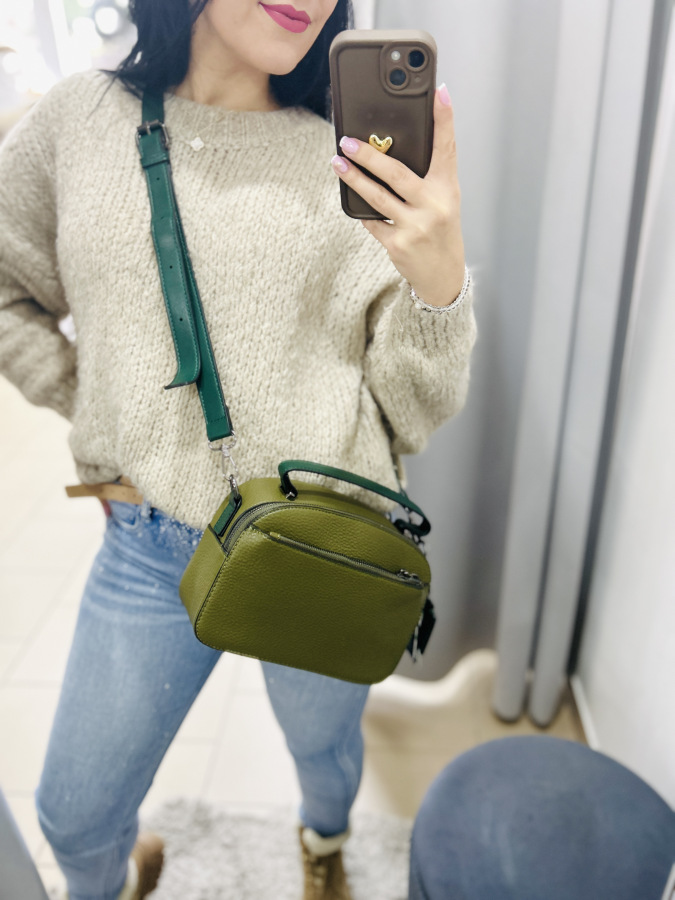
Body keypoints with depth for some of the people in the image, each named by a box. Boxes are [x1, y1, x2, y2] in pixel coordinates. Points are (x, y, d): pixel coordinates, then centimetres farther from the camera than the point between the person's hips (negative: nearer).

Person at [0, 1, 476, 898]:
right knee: (74, 811, 20)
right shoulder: (81, 118, 0)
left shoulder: (352, 159, -5)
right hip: (148, 546, 2)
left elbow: (413, 404, -7)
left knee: (326, 748, 25)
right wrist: (91, 408, 4)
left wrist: (439, 281, -26)